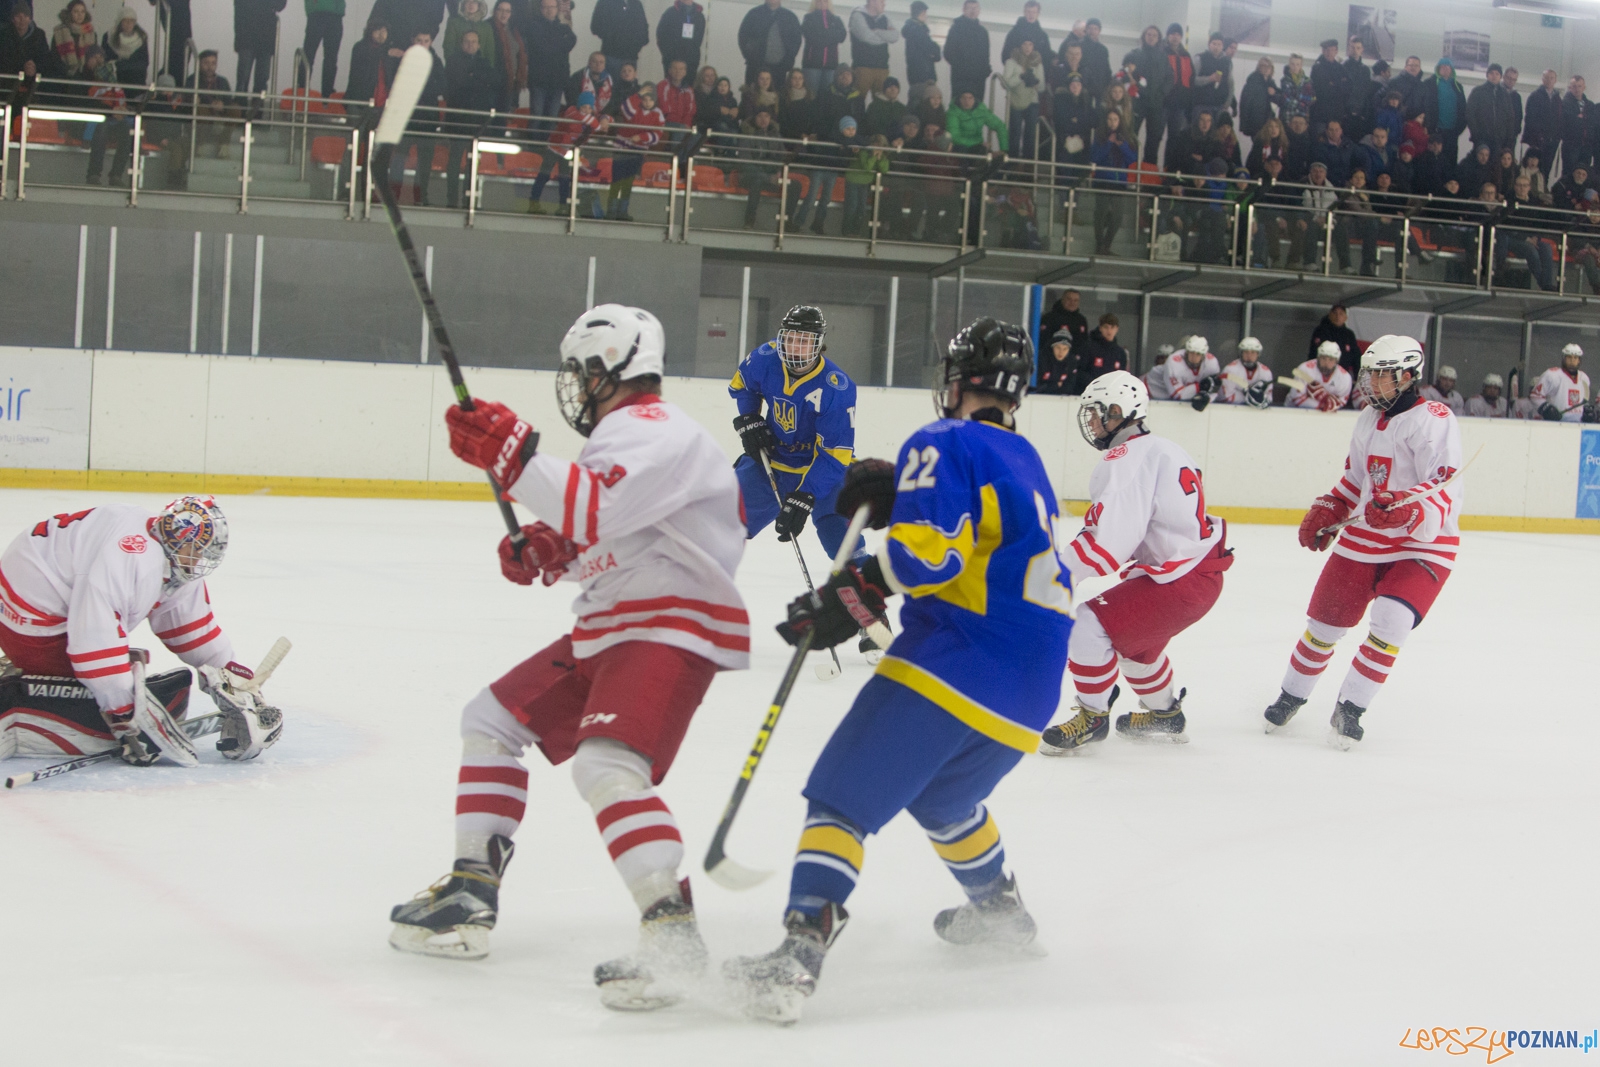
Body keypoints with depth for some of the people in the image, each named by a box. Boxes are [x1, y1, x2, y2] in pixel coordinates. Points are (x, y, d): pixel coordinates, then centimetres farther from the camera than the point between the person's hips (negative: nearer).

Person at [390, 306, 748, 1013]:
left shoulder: (652, 431, -15)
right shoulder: (623, 434, 20)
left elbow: (599, 511, -32)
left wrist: (511, 455, -34)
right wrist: (549, 552, 6)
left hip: (671, 629, -11)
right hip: (610, 629, 11)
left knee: (606, 766, -30)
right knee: (493, 720, 14)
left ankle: (672, 934, -28)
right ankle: (469, 899, 19)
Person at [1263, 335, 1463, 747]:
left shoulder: (1434, 420, -17)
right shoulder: (1369, 417, 10)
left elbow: (1446, 489, -26)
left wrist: (1405, 511, -42)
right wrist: (1325, 512, 12)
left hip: (1422, 544, -7)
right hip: (1364, 538, 7)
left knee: (1390, 622, -23)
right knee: (1326, 619, 10)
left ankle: (1350, 709, -8)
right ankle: (1291, 696, 30)